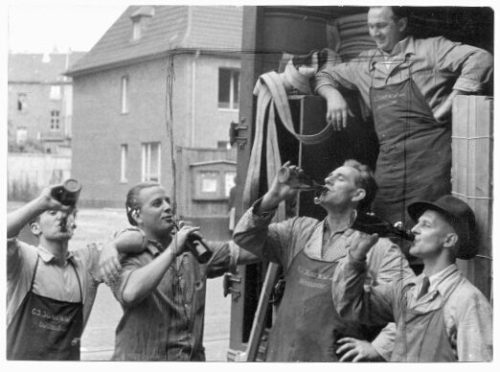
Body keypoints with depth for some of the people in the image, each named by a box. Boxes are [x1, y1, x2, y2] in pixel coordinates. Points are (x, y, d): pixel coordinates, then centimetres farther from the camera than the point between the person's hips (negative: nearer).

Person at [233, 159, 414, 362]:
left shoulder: (380, 249, -3)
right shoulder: (300, 231, 12)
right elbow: (244, 237, 8)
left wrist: (378, 347, -14)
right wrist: (272, 198, -4)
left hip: (336, 360, -4)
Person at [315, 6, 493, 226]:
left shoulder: (430, 49, 1)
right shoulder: (366, 64, 17)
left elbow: (480, 59, -11)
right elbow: (325, 76, 30)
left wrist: (448, 105, -15)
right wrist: (332, 94, 6)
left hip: (430, 156, -5)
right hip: (389, 161, 5)